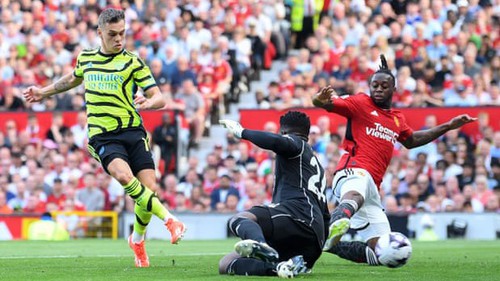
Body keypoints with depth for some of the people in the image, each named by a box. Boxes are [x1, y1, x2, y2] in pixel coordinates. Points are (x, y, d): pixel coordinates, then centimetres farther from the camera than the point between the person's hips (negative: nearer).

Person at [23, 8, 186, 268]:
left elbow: (159, 98, -2)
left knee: (148, 187, -11)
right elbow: (74, 78, 35)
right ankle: (169, 219, -23)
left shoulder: (132, 63, 2)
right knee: (123, 175, -30)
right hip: (103, 137, 1)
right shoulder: (85, 58, 11)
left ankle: (137, 239, 19)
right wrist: (45, 92, 42)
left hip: (133, 132, 0)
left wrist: (148, 102, -24)